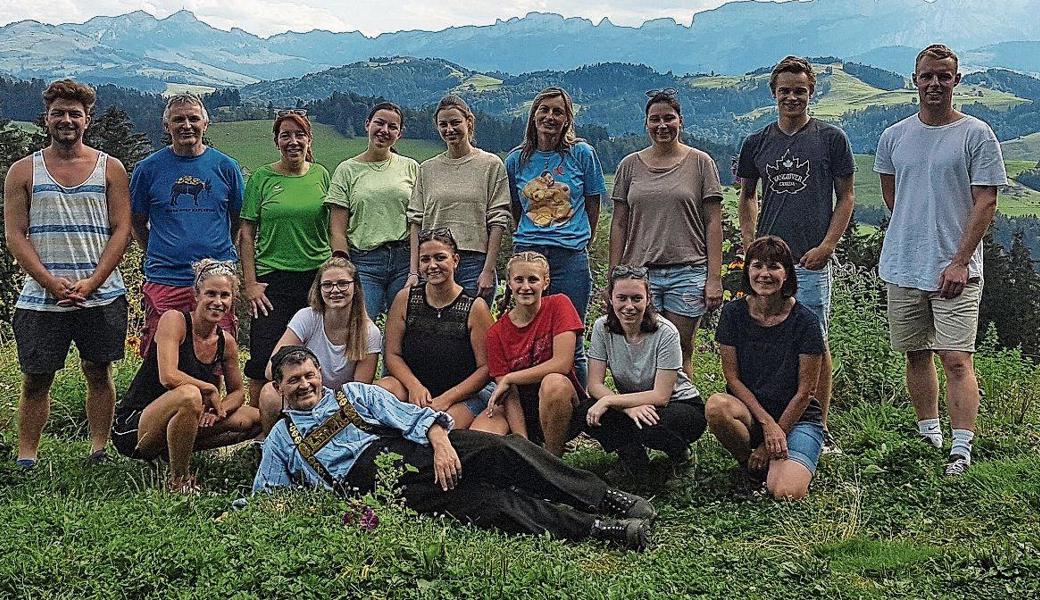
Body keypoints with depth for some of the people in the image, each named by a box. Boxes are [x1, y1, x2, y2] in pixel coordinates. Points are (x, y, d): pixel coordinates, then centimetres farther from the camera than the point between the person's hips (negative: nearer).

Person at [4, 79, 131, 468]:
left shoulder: (110, 169, 7)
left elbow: (121, 230, 1)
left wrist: (91, 282, -11)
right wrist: (51, 282, -12)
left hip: (101, 295, 0)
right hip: (40, 298, 0)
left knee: (98, 373, 7)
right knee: (36, 378, 4)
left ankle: (99, 451, 16)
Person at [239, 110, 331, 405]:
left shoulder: (321, 175, 8)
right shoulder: (262, 177, 2)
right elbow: (247, 233, 2)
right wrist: (250, 283, -5)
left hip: (317, 278, 2)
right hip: (272, 281, -2)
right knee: (263, 360, -4)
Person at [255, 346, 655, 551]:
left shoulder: (355, 394, 19)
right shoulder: (281, 440, 21)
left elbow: (410, 416, 6)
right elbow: (263, 496, 19)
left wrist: (439, 440, -14)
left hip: (411, 449, 3)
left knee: (502, 450, -24)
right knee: (482, 502, -25)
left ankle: (605, 498, -23)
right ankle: (596, 528, -35)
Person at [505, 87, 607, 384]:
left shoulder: (582, 154, 3)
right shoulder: (517, 159, 9)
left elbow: (593, 207, 9)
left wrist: (581, 245, 10)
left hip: (571, 258, -2)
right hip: (527, 254, 2)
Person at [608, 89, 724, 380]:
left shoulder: (700, 162, 5)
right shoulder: (630, 165, 10)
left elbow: (713, 223, 2)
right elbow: (619, 225, 11)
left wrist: (714, 278, -5)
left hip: (687, 273, -1)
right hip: (639, 272, 2)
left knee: (681, 355, 1)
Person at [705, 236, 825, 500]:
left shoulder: (804, 321, -10)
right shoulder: (734, 313, -4)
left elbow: (804, 392, -8)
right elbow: (732, 376, -4)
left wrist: (770, 443, -10)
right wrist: (767, 422, -16)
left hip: (797, 417, -2)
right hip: (748, 411, 2)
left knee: (785, 495, -27)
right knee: (716, 406, -34)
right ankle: (753, 466, -5)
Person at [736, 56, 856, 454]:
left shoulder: (831, 139, 2)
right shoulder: (757, 143, 11)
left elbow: (846, 197, 3)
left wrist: (827, 246, -8)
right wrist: (749, 241, 6)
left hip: (811, 259, -3)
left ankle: (820, 430, 6)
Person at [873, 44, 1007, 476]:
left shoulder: (977, 135, -3)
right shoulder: (893, 137, 9)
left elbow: (986, 203, -7)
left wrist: (960, 261, -14)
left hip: (956, 269, -4)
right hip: (902, 268, 4)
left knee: (956, 359, -10)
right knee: (916, 355, 12)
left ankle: (961, 451, -10)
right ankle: (928, 436, 26)